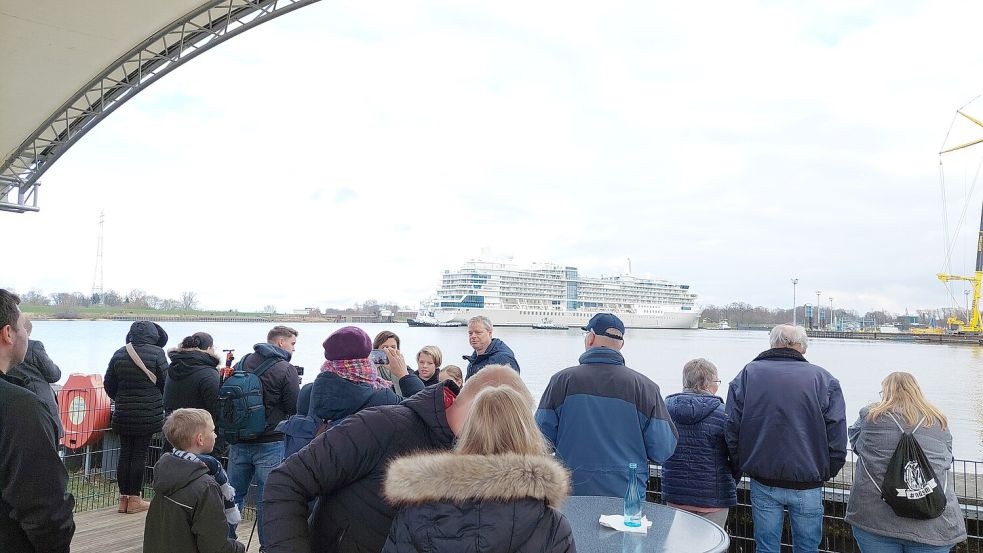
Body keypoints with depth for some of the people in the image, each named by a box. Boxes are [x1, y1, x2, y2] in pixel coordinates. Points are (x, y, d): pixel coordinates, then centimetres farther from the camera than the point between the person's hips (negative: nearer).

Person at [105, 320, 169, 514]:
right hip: (148, 414, -4)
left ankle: (123, 498, 17)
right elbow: (165, 383, -7)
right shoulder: (157, 354, -9)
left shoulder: (119, 354, 5)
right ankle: (134, 500, 8)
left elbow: (109, 384, 10)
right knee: (140, 453, 1)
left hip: (123, 413, 4)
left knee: (125, 452, 11)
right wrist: (159, 403, 11)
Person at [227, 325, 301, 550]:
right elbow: (295, 409, -9)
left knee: (234, 493, 17)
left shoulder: (243, 362, 5)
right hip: (270, 444, -5)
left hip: (239, 441, 6)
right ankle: (267, 546, 11)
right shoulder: (286, 370, -13)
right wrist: (295, 385, 7)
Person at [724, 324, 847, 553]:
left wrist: (743, 466, 10)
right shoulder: (824, 379, -3)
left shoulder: (748, 374, 1)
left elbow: (731, 430, 0)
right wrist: (825, 473, 8)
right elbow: (837, 437, -5)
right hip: (807, 483, -1)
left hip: (763, 482, 1)